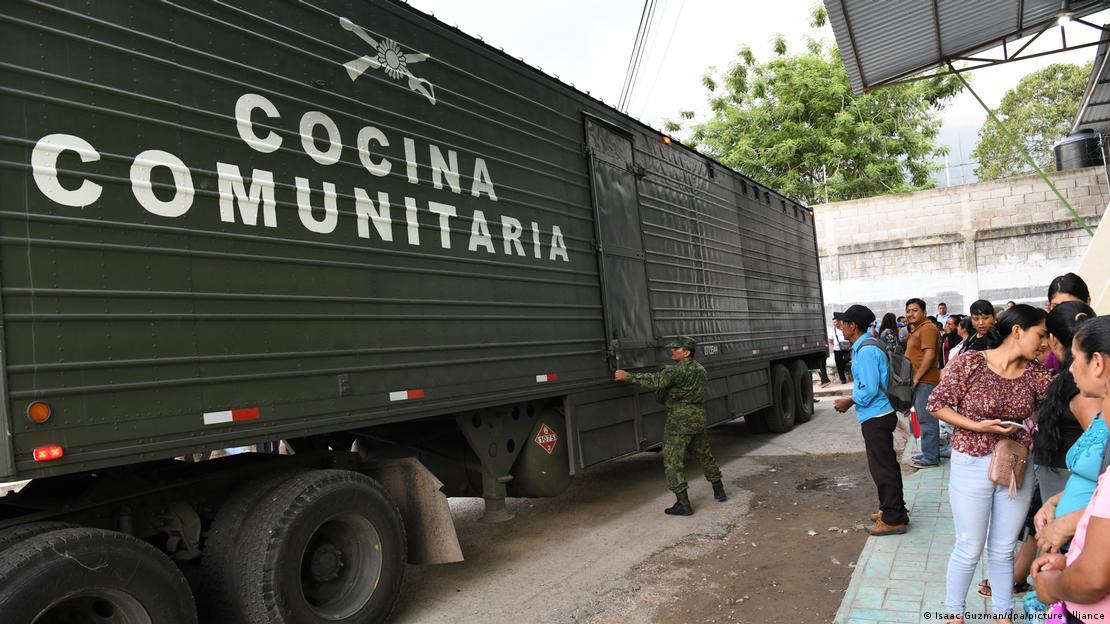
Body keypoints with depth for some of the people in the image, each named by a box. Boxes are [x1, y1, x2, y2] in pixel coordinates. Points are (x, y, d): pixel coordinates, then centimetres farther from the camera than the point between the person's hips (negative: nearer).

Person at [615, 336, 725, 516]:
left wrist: (627, 376, -24)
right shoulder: (700, 370, 12)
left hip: (680, 422, -9)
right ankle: (719, 491, 32)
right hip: (699, 420, 9)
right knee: (704, 456, 23)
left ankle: (683, 504, -4)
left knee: (673, 462, -3)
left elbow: (655, 381, -27)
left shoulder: (679, 370, -17)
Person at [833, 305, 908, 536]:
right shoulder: (865, 346, 12)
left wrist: (849, 401, -10)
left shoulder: (866, 350, -20)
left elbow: (869, 390, -23)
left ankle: (893, 519, 8)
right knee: (887, 465, 18)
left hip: (875, 417, -10)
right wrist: (852, 399, 15)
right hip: (880, 414, 10)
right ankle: (894, 510, 30)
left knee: (882, 468, -1)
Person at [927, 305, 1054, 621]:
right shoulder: (971, 362, -14)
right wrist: (978, 426, -19)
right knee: (969, 549, 8)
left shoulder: (1034, 372, 0)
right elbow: (937, 404, -11)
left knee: (1004, 550, 17)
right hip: (973, 466, -4)